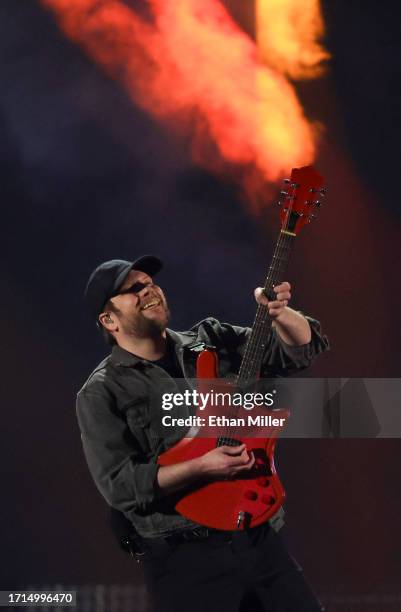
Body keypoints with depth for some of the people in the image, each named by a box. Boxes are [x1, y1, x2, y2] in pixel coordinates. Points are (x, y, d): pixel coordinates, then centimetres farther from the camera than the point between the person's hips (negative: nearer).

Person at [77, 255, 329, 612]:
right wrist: (200, 468, -22)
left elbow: (304, 347, 5)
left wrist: (278, 313, -16)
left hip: (259, 533, 5)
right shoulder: (101, 394, -3)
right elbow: (118, 483, -13)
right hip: (184, 556, -4)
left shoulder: (213, 341, 10)